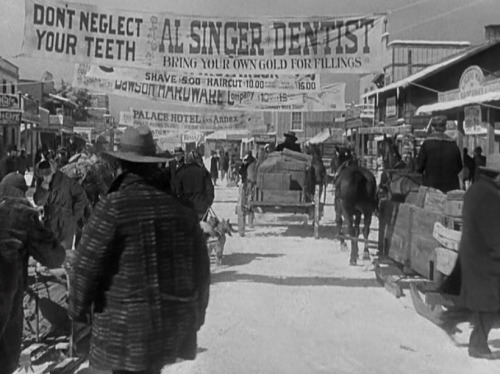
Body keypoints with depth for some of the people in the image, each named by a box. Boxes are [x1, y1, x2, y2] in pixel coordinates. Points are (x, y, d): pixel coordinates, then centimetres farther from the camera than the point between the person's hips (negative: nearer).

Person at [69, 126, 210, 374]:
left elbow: (87, 265, -13)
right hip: (175, 321, 5)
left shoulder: (114, 207, -14)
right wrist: (196, 314, 21)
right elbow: (200, 268, 8)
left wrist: (78, 308, 4)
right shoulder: (181, 207, 1)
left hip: (127, 324, -5)